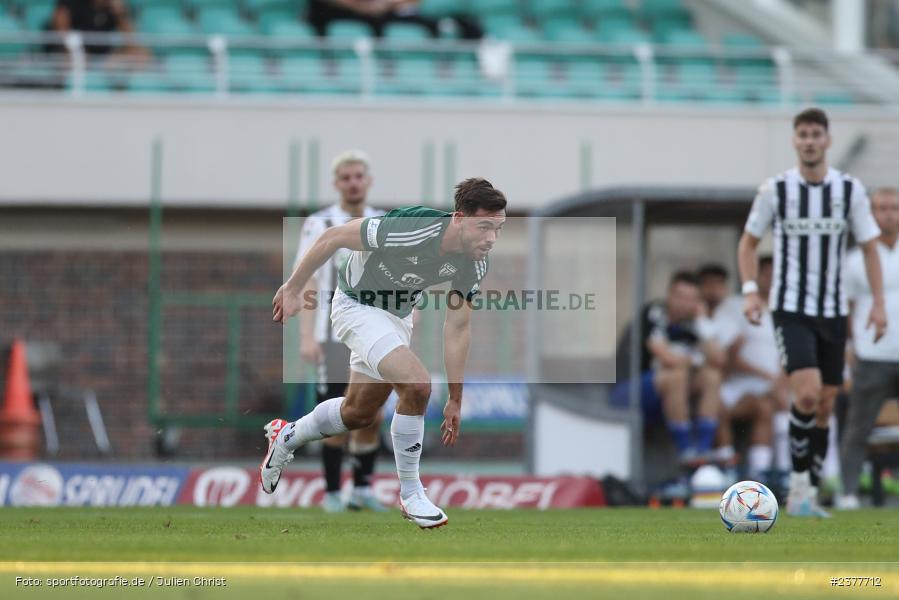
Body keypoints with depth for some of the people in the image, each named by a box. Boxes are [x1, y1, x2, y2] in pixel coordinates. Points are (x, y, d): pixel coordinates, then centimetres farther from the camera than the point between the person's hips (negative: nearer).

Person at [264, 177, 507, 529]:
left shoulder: (474, 264, -17)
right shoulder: (408, 231, -37)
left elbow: (457, 327, -5)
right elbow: (332, 238, -24)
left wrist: (455, 400, -4)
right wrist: (293, 288, -14)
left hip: (397, 316, 8)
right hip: (357, 305, -8)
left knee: (360, 413, 21)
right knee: (416, 383, -26)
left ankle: (287, 436, 49)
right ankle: (410, 493, -11)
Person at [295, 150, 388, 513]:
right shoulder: (319, 225, -2)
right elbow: (307, 285, -6)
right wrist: (307, 337, -13)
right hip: (334, 336, -4)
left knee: (372, 417, 1)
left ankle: (362, 489, 12)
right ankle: (332, 493, 6)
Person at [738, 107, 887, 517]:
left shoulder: (850, 190, 1)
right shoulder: (775, 190, -3)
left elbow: (869, 247, 7)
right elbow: (749, 242, 8)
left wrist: (878, 303, -1)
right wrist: (750, 291, -5)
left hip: (833, 312, 3)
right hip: (790, 309, -3)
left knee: (824, 406, 5)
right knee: (807, 394, -21)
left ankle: (807, 496, 14)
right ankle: (799, 483, -10)